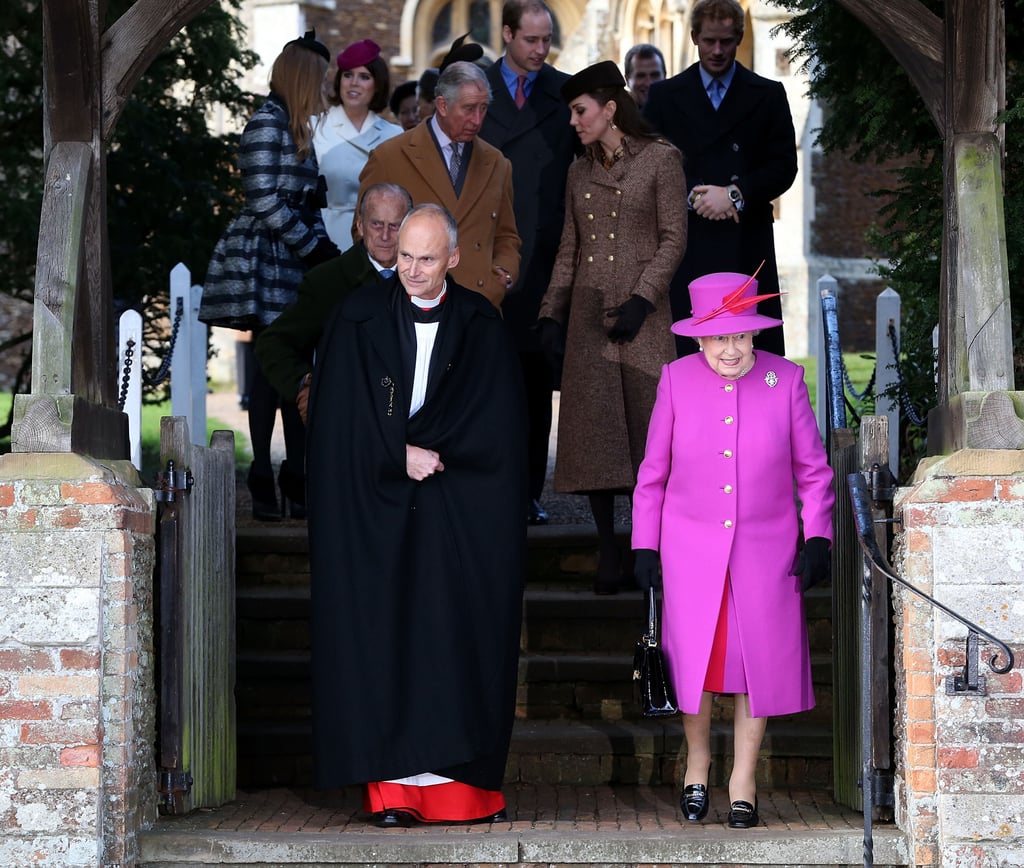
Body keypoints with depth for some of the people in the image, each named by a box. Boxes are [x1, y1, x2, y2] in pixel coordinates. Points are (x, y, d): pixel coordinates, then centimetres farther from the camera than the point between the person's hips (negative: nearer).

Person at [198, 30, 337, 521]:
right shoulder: (267, 124, -9)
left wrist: (323, 248, 6)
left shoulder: (296, 129, 18)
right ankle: (263, 482, -3)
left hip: (295, 264, 8)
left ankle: (296, 477, 6)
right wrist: (315, 247, -12)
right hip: (267, 262, -8)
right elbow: (264, 202, -15)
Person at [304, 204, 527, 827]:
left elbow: (495, 425, -1)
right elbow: (343, 423, -1)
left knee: (462, 633, -2)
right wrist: (401, 457, -11)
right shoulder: (358, 319, 3)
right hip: (377, 513, 0)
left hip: (463, 518, 0)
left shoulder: (483, 326, 5)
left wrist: (420, 449, -9)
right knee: (384, 636, -3)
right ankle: (394, 787, -2)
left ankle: (469, 781, 1)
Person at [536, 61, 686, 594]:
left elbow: (673, 238, -5)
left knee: (647, 426, -5)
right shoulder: (580, 172, 14)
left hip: (640, 313, -5)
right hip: (588, 312, 5)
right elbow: (568, 249, 15)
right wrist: (551, 314, 8)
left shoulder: (659, 160, -1)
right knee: (593, 431, 0)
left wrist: (642, 299, -14)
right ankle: (608, 552, 6)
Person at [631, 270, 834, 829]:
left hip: (765, 549, 0)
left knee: (758, 661, 3)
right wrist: (645, 546, 2)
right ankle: (697, 759, 27)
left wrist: (818, 538, -3)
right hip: (691, 547, 0)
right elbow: (653, 473, 5)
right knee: (692, 657, 1)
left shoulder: (785, 380, -3)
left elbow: (813, 469, 4)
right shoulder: (677, 380, -2)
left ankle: (743, 781, 18)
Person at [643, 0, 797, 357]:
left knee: (759, 351, -2)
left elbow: (784, 167, 3)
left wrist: (735, 193, -12)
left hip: (746, 244, 0)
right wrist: (692, 197, -11)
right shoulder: (665, 96, 11)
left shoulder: (768, 95, 10)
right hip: (685, 245, 0)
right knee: (678, 350, -1)